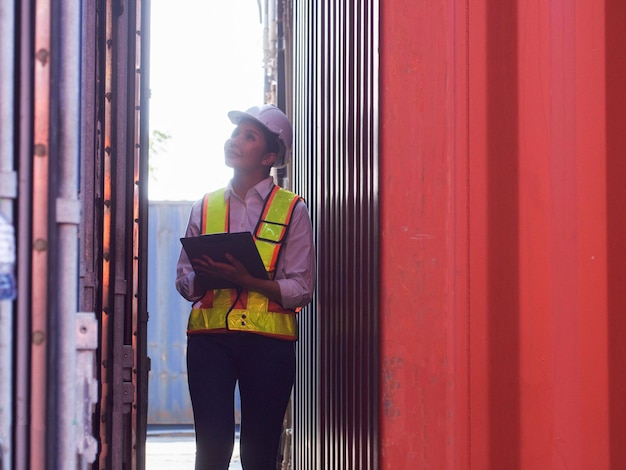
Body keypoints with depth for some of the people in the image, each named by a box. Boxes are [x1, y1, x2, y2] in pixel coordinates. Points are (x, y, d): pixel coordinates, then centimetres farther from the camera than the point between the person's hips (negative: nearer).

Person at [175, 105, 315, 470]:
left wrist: (246, 280, -16)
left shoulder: (292, 210, 6)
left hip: (269, 340, -2)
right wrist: (206, 277, -9)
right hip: (209, 337, 2)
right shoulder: (206, 207, 16)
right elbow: (184, 281, 15)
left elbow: (301, 289, -1)